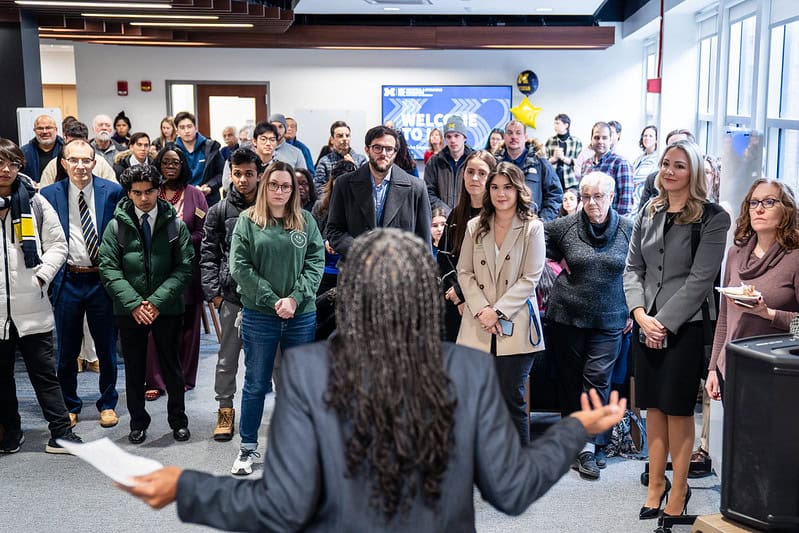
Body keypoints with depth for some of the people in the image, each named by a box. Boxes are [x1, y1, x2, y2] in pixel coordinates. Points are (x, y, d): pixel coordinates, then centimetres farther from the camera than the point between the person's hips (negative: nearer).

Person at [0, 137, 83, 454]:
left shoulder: (34, 202, 2)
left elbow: (58, 245, 5)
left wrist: (41, 276, -6)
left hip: (31, 306, -1)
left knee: (44, 373, 5)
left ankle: (61, 433, 10)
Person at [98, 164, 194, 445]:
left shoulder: (176, 225, -2)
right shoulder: (116, 227, -1)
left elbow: (184, 268, -6)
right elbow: (109, 269, -5)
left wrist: (157, 300, -15)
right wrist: (134, 303, -15)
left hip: (167, 308, 0)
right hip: (129, 311, 1)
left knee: (172, 368, 11)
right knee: (134, 369, 12)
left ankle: (178, 419, 26)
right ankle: (138, 422, 27)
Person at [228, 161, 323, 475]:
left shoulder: (306, 221, 5)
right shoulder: (248, 221, -1)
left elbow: (316, 263, 0)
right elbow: (239, 267, -7)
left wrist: (295, 298, -13)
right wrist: (273, 301, -13)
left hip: (301, 316, 2)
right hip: (259, 316, -2)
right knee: (256, 384, 8)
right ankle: (248, 447, 21)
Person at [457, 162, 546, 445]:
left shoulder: (532, 228, 0)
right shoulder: (475, 227, 10)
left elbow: (530, 279, -6)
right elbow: (464, 273, 7)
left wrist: (498, 311, -12)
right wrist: (481, 309, -8)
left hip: (515, 327, -3)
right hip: (478, 326, 3)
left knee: (512, 399, -1)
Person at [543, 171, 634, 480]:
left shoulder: (628, 230, -1)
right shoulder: (565, 226, -2)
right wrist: (559, 261, 4)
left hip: (609, 319, -1)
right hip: (566, 316, 1)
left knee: (598, 378, -8)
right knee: (569, 378, 8)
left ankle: (589, 446, -3)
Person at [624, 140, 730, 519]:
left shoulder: (712, 218, -7)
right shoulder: (648, 213, 9)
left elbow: (700, 279, -13)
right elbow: (632, 268, 7)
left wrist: (665, 322, -16)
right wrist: (641, 314, -7)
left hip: (684, 326, -4)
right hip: (646, 326, 5)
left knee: (677, 409, 3)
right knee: (653, 406, 10)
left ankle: (679, 490, 17)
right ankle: (656, 483, 23)